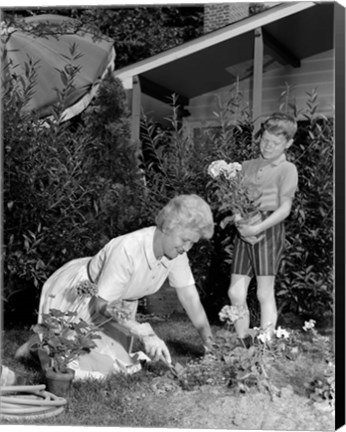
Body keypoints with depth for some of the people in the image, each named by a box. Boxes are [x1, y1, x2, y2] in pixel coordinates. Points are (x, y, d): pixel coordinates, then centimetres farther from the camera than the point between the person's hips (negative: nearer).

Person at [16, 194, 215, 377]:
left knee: (117, 364, 3)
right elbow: (103, 305, -33)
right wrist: (145, 334, -40)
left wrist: (211, 346, -16)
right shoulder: (127, 249, -38)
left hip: (117, 303, 7)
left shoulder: (176, 252, -17)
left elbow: (191, 299, -11)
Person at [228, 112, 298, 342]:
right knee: (236, 293, 3)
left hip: (269, 230, -5)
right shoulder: (247, 166, 17)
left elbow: (285, 208, -9)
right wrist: (240, 225, -8)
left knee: (265, 294, -2)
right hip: (244, 232, 5)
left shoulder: (287, 169, 1)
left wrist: (258, 228, -21)